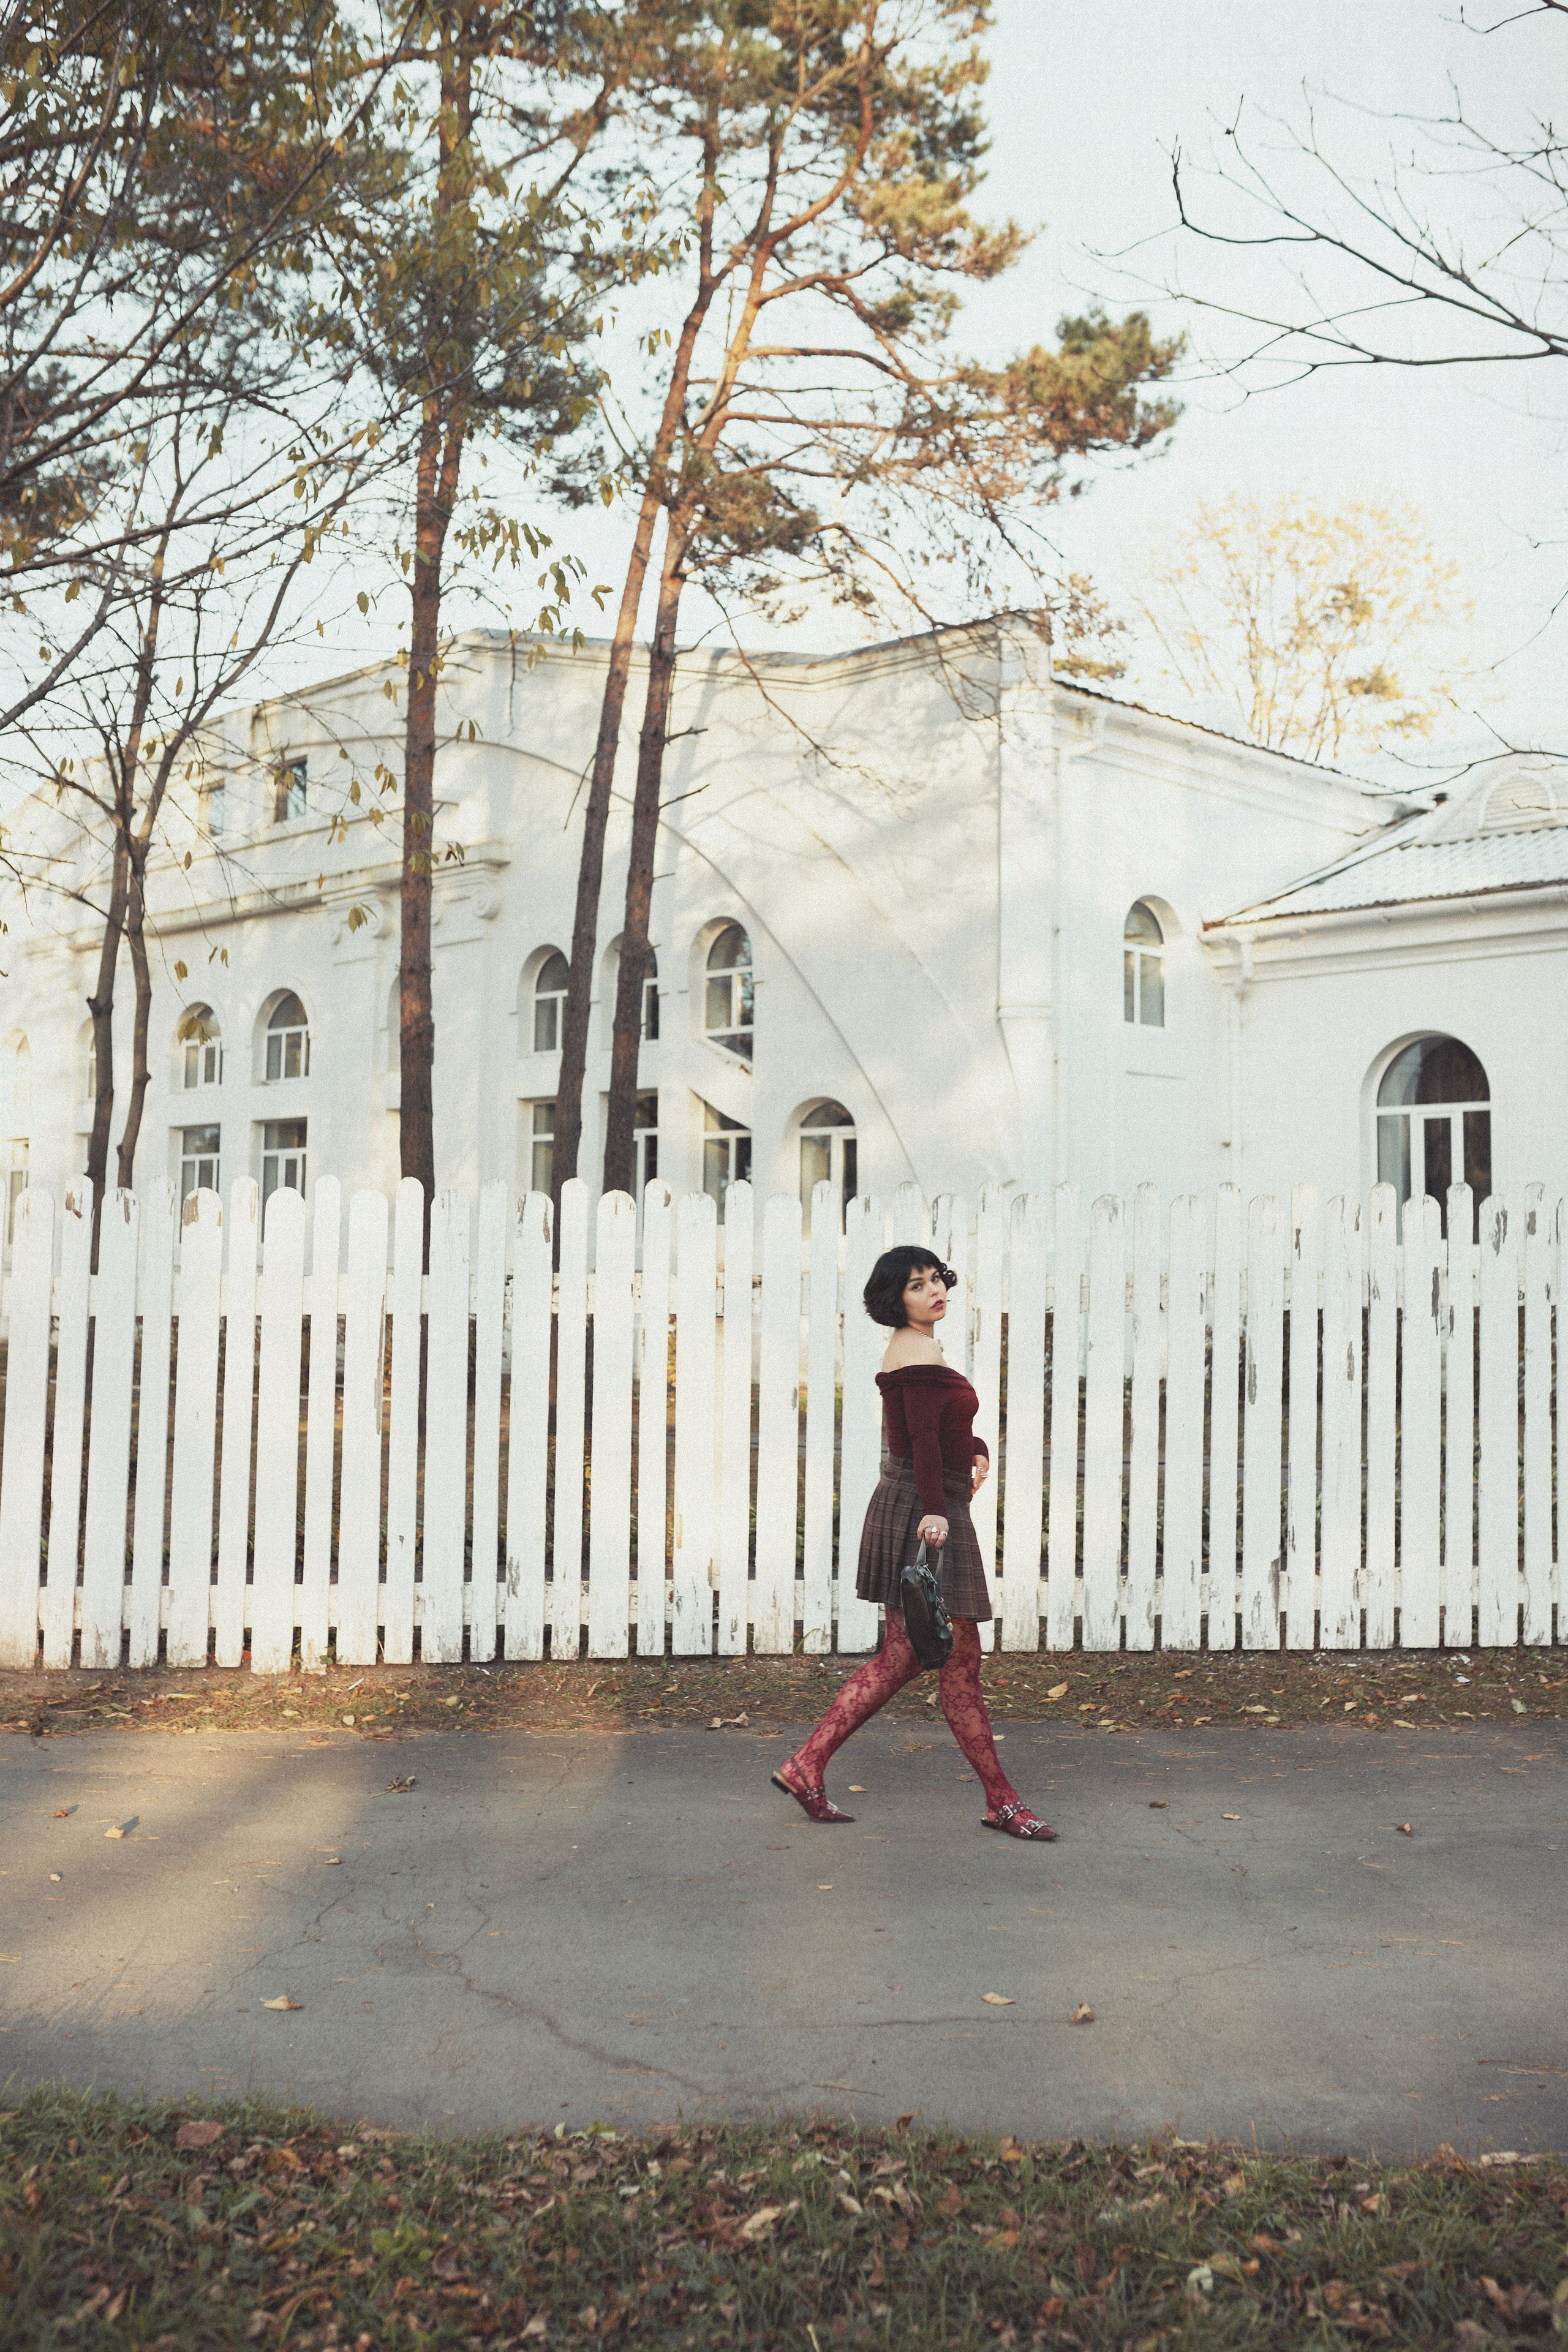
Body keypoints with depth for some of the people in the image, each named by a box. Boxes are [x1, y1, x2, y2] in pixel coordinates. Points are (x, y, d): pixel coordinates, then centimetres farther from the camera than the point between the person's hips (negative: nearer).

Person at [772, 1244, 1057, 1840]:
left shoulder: (910, 1350, 18)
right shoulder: (921, 1352, -13)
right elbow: (923, 1440, -26)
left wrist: (975, 1449, 24)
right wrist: (935, 1512, -35)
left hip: (905, 1507, 10)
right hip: (923, 1509, -10)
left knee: (899, 1658, 11)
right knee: (959, 1660, -2)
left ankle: (806, 1766, 11)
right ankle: (1002, 1802, 6)